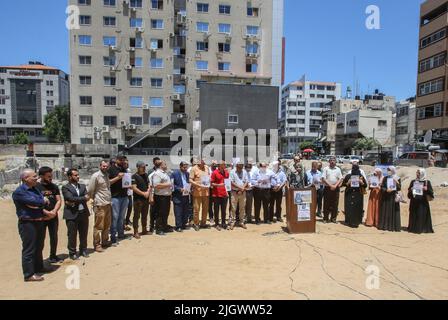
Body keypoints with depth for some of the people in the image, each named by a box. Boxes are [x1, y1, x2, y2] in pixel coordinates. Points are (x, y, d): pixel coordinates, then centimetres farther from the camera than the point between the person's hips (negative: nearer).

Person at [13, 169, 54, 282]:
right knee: (29, 249, -1)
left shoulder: (35, 189, 13)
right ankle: (29, 274, 7)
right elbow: (34, 201, -25)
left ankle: (39, 268, 35)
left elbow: (42, 203, 12)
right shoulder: (19, 192, -15)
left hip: (39, 222, 9)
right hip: (28, 224, -9)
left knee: (39, 247, 20)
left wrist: (45, 212, -7)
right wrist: (44, 201, -5)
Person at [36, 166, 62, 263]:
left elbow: (59, 201, 4)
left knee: (54, 237, 12)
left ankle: (53, 256, 27)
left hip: (53, 216, 5)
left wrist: (54, 211, -12)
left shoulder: (54, 187, 7)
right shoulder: (36, 187, -7)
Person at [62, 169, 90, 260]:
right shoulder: (65, 188, -3)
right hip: (72, 214, -5)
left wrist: (74, 202, -13)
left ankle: (83, 250, 27)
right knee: (72, 235, 3)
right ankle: (72, 253, 17)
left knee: (84, 234, 12)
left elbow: (86, 198, -1)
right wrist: (83, 198, -10)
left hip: (83, 213, 5)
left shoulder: (83, 186, 13)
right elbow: (71, 198, -18)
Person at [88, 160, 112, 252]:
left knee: (107, 225, 15)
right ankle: (97, 245, 12)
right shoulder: (96, 176, -11)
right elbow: (90, 190, -10)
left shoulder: (107, 175, 11)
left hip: (108, 204, 7)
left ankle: (105, 242, 28)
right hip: (100, 205, -7)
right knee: (98, 226, 1)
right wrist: (94, 199, 2)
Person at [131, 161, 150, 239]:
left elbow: (149, 185, 14)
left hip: (146, 199, 7)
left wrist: (148, 192, -5)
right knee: (137, 216, -1)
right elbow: (134, 188, -16)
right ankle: (136, 232, 5)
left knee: (145, 215, 15)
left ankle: (144, 230, 26)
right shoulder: (135, 176, -9)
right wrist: (143, 193, -16)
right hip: (138, 199, -7)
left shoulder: (146, 175, 12)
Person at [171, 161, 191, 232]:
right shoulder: (175, 174, -5)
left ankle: (184, 225, 21)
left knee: (186, 212, 9)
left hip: (186, 196, 6)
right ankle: (178, 226, 6)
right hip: (178, 196, -5)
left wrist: (189, 189, -1)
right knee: (178, 212, -3)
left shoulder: (187, 173, 11)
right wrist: (179, 189, -19)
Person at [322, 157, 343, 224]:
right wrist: (330, 185, -13)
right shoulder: (326, 169, 3)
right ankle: (326, 218, 7)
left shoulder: (338, 169, 11)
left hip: (336, 188, 2)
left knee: (335, 204, 3)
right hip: (327, 188, -2)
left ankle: (333, 218, 12)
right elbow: (323, 179, -5)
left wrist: (335, 186, -10)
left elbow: (340, 179, 4)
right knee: (326, 204, 1)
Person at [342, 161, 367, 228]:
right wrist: (347, 183, -12)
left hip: (358, 195, 0)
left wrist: (361, 183, -12)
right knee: (349, 208, -2)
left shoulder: (361, 176, 5)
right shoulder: (348, 176, 4)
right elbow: (343, 183, 7)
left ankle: (356, 222, 7)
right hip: (349, 194, 0)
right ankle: (349, 222, 7)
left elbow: (365, 185, 7)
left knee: (357, 209, -1)